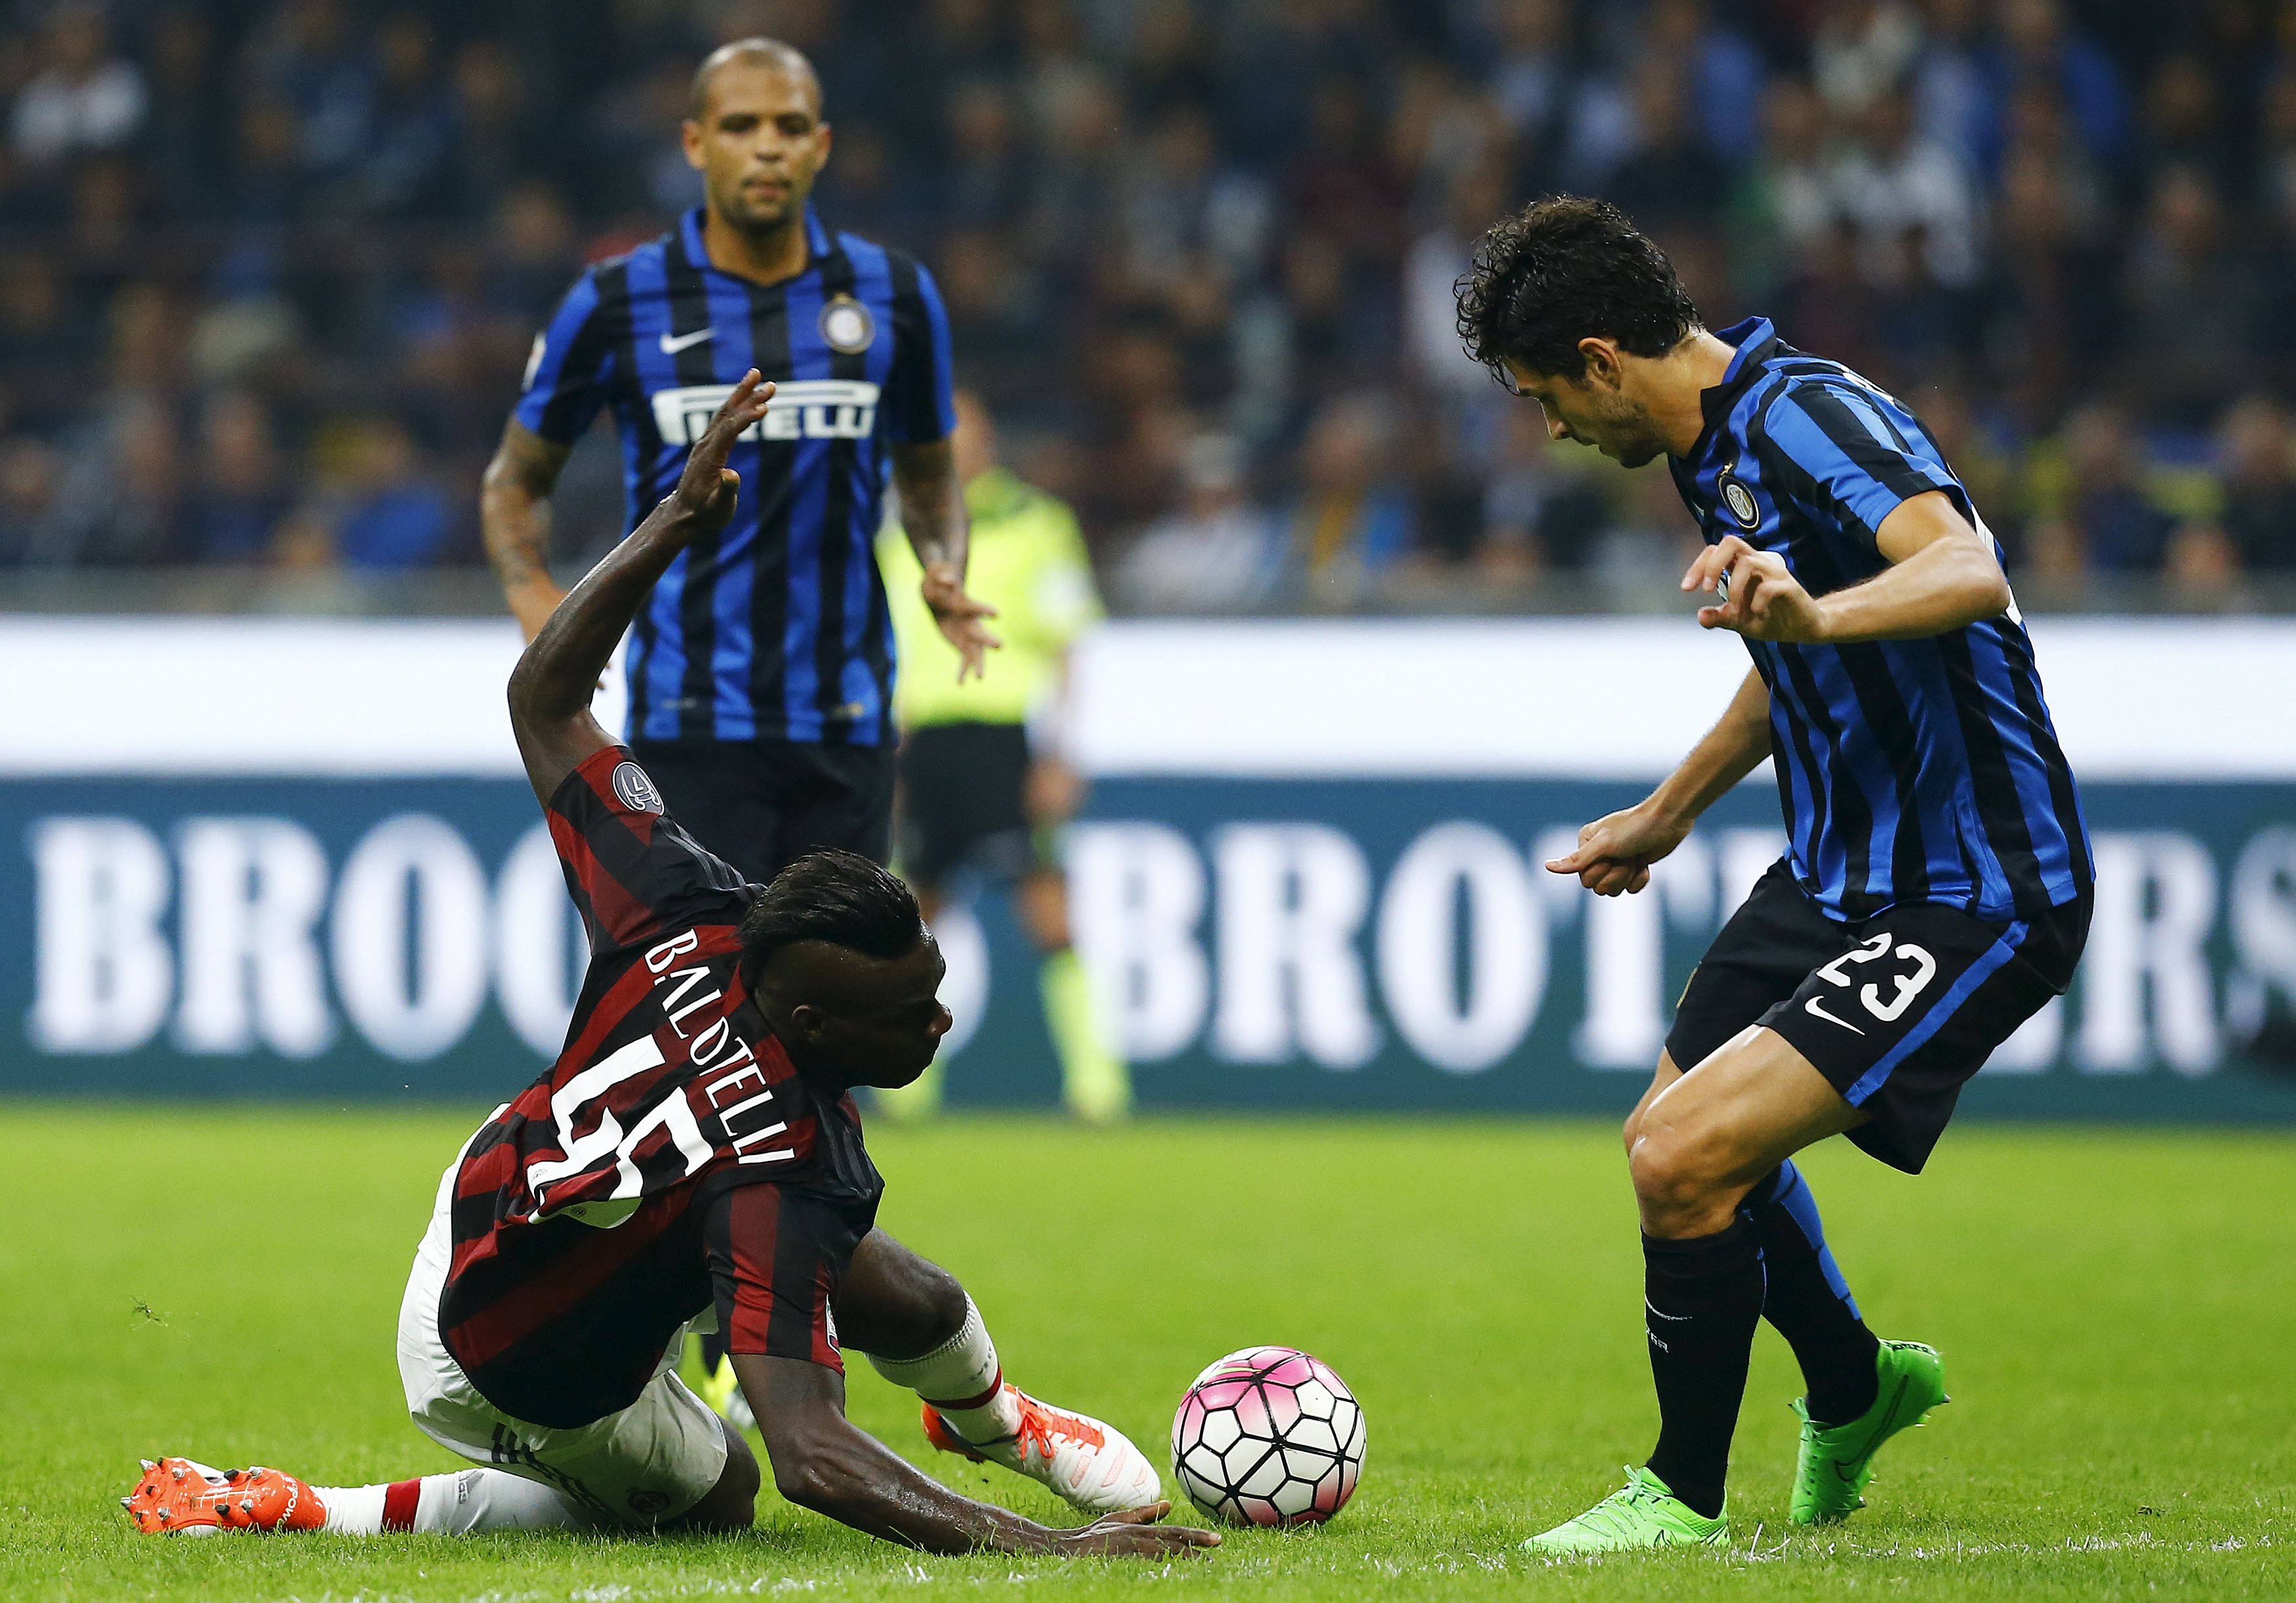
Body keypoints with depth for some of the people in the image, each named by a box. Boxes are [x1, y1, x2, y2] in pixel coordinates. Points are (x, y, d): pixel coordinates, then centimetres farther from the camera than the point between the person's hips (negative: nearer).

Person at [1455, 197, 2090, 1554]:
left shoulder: (1810, 414, -22)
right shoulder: (1718, 447, 9)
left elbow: (1968, 572, -40)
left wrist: (1815, 613, -58)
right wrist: (1666, 816, 37)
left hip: (1971, 897, -11)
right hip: (1838, 870, 11)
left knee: (1686, 1159, -18)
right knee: (1677, 1141, 23)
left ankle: (1687, 1497, 1)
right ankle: (1855, 1389, 48)